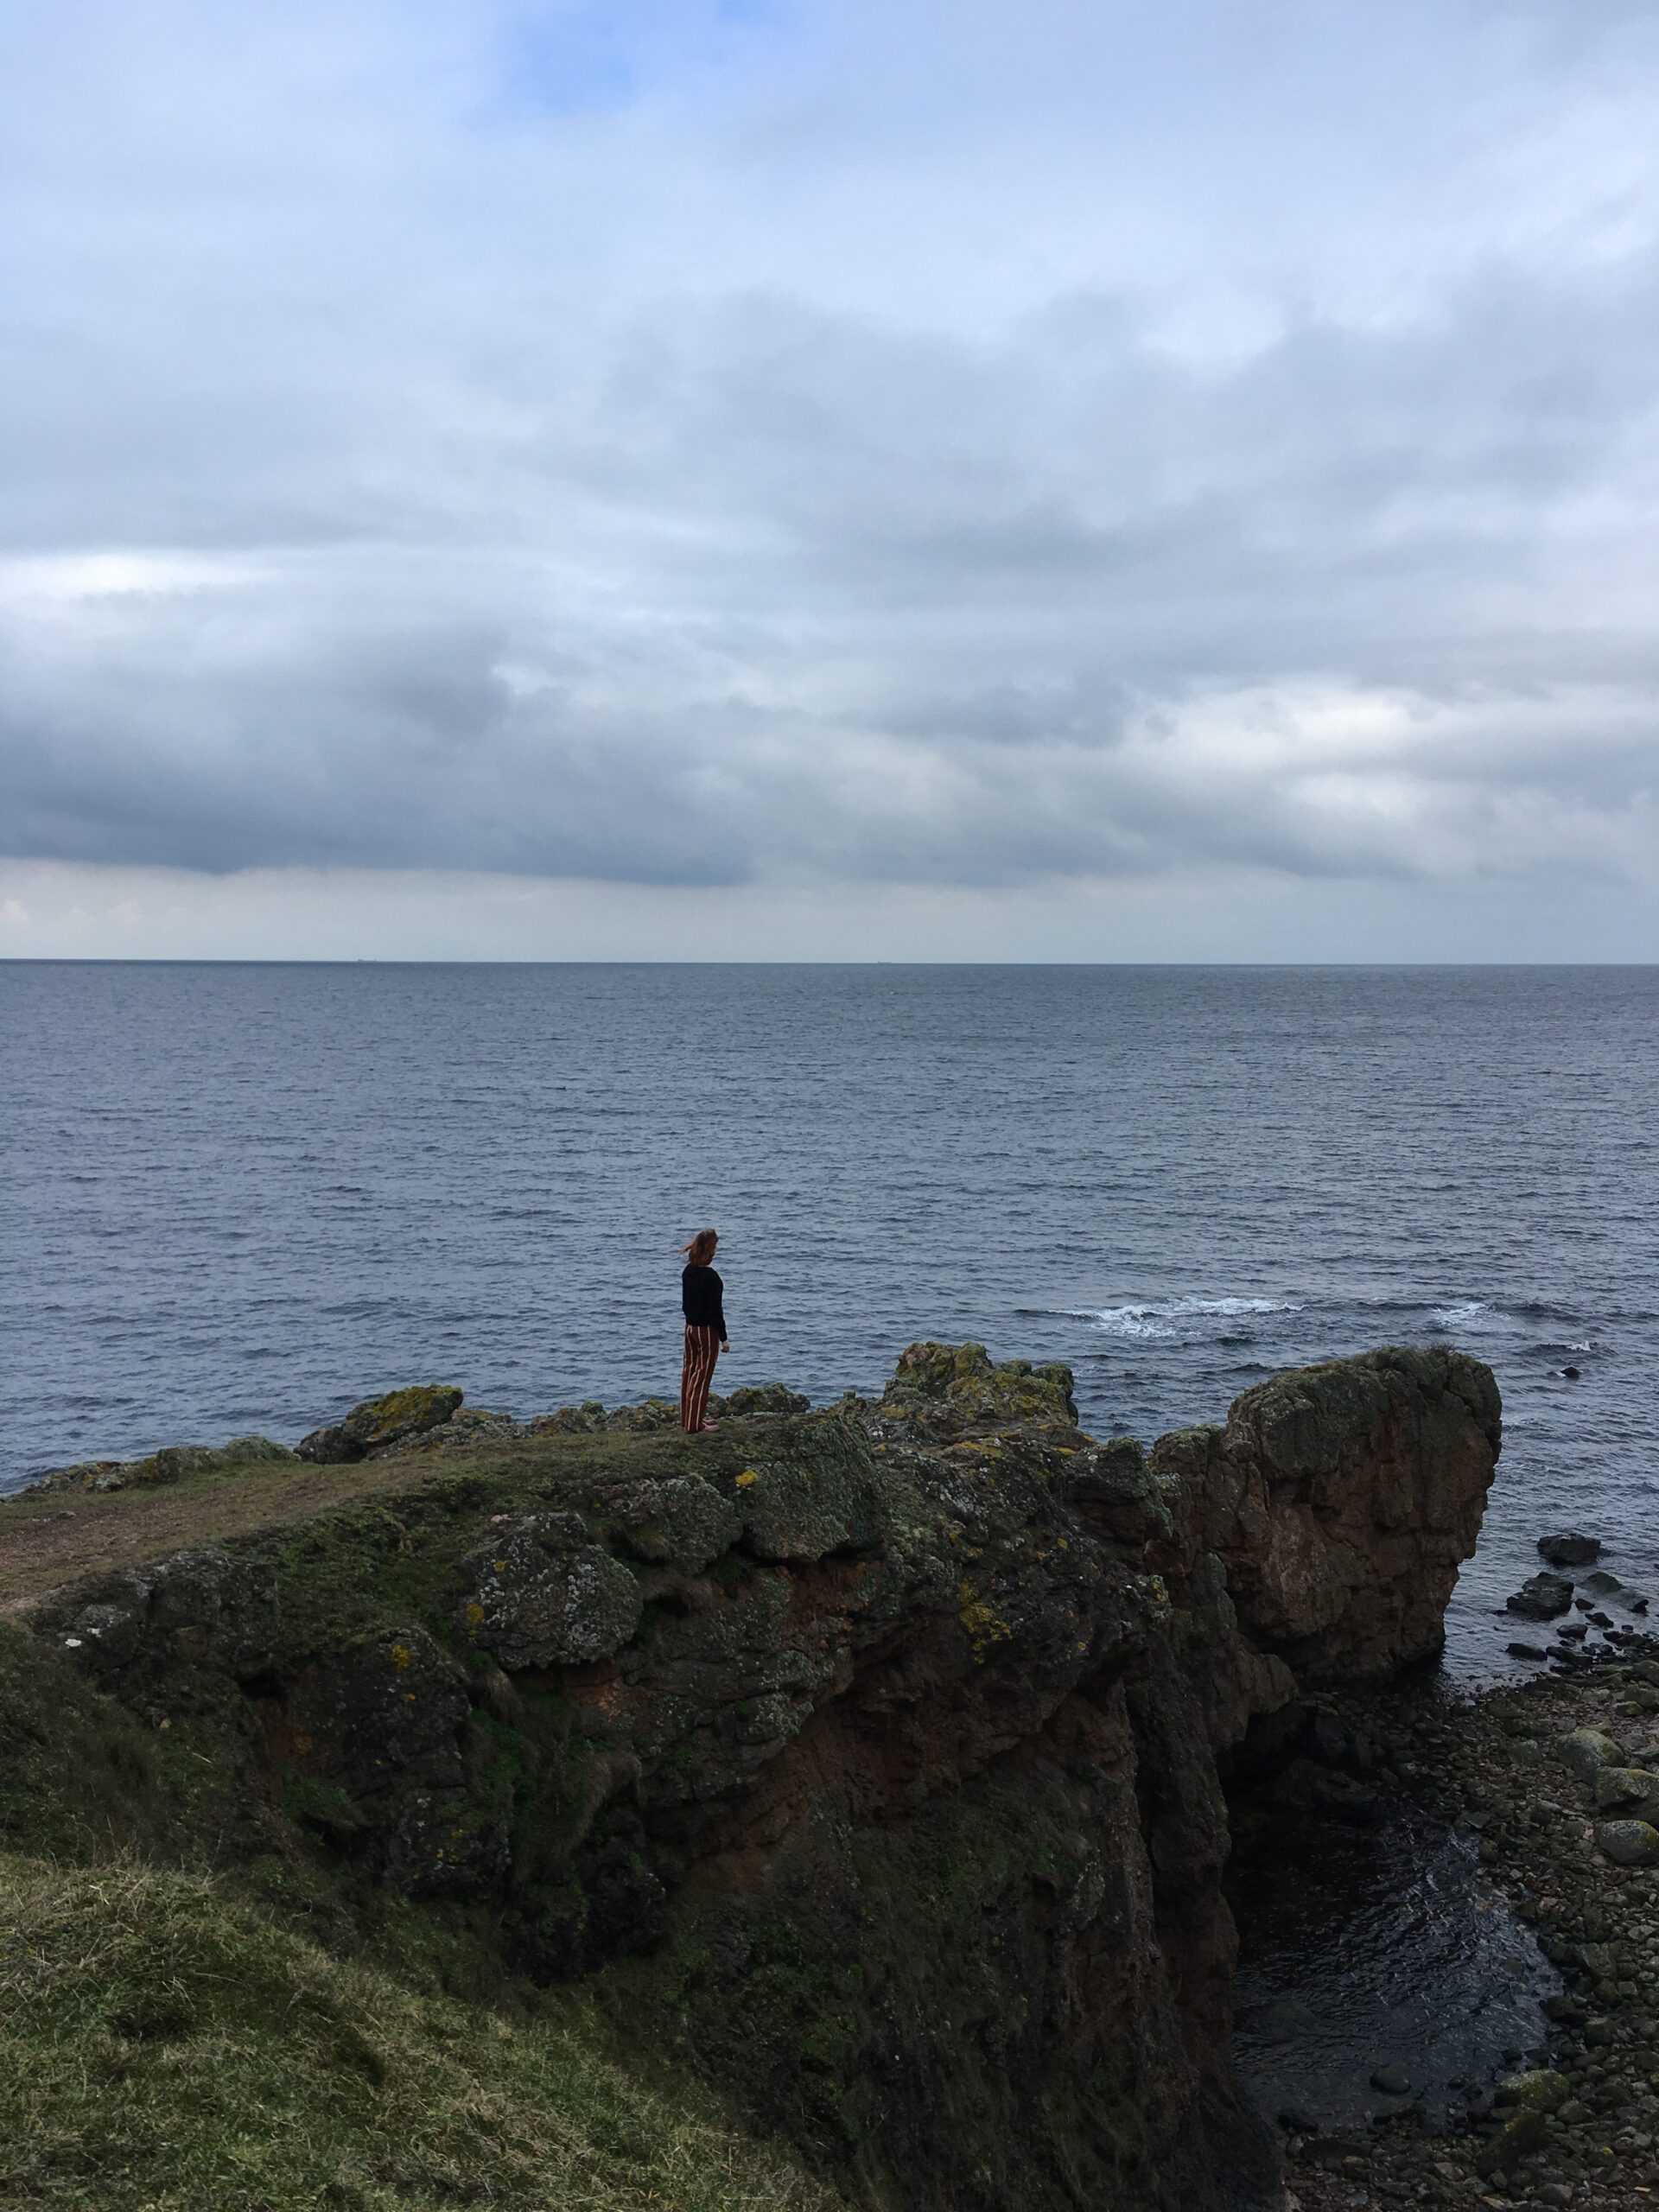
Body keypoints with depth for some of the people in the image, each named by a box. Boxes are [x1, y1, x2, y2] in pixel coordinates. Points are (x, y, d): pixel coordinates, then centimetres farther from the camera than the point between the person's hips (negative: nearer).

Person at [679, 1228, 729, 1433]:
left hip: (690, 1327, 8)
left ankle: (687, 1418, 28)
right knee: (702, 1376, 1)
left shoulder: (688, 1272, 1)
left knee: (690, 1371, 17)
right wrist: (724, 1338, -12)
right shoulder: (710, 1277, -22)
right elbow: (715, 1310, -19)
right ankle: (694, 1425, 4)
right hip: (707, 1330, -8)